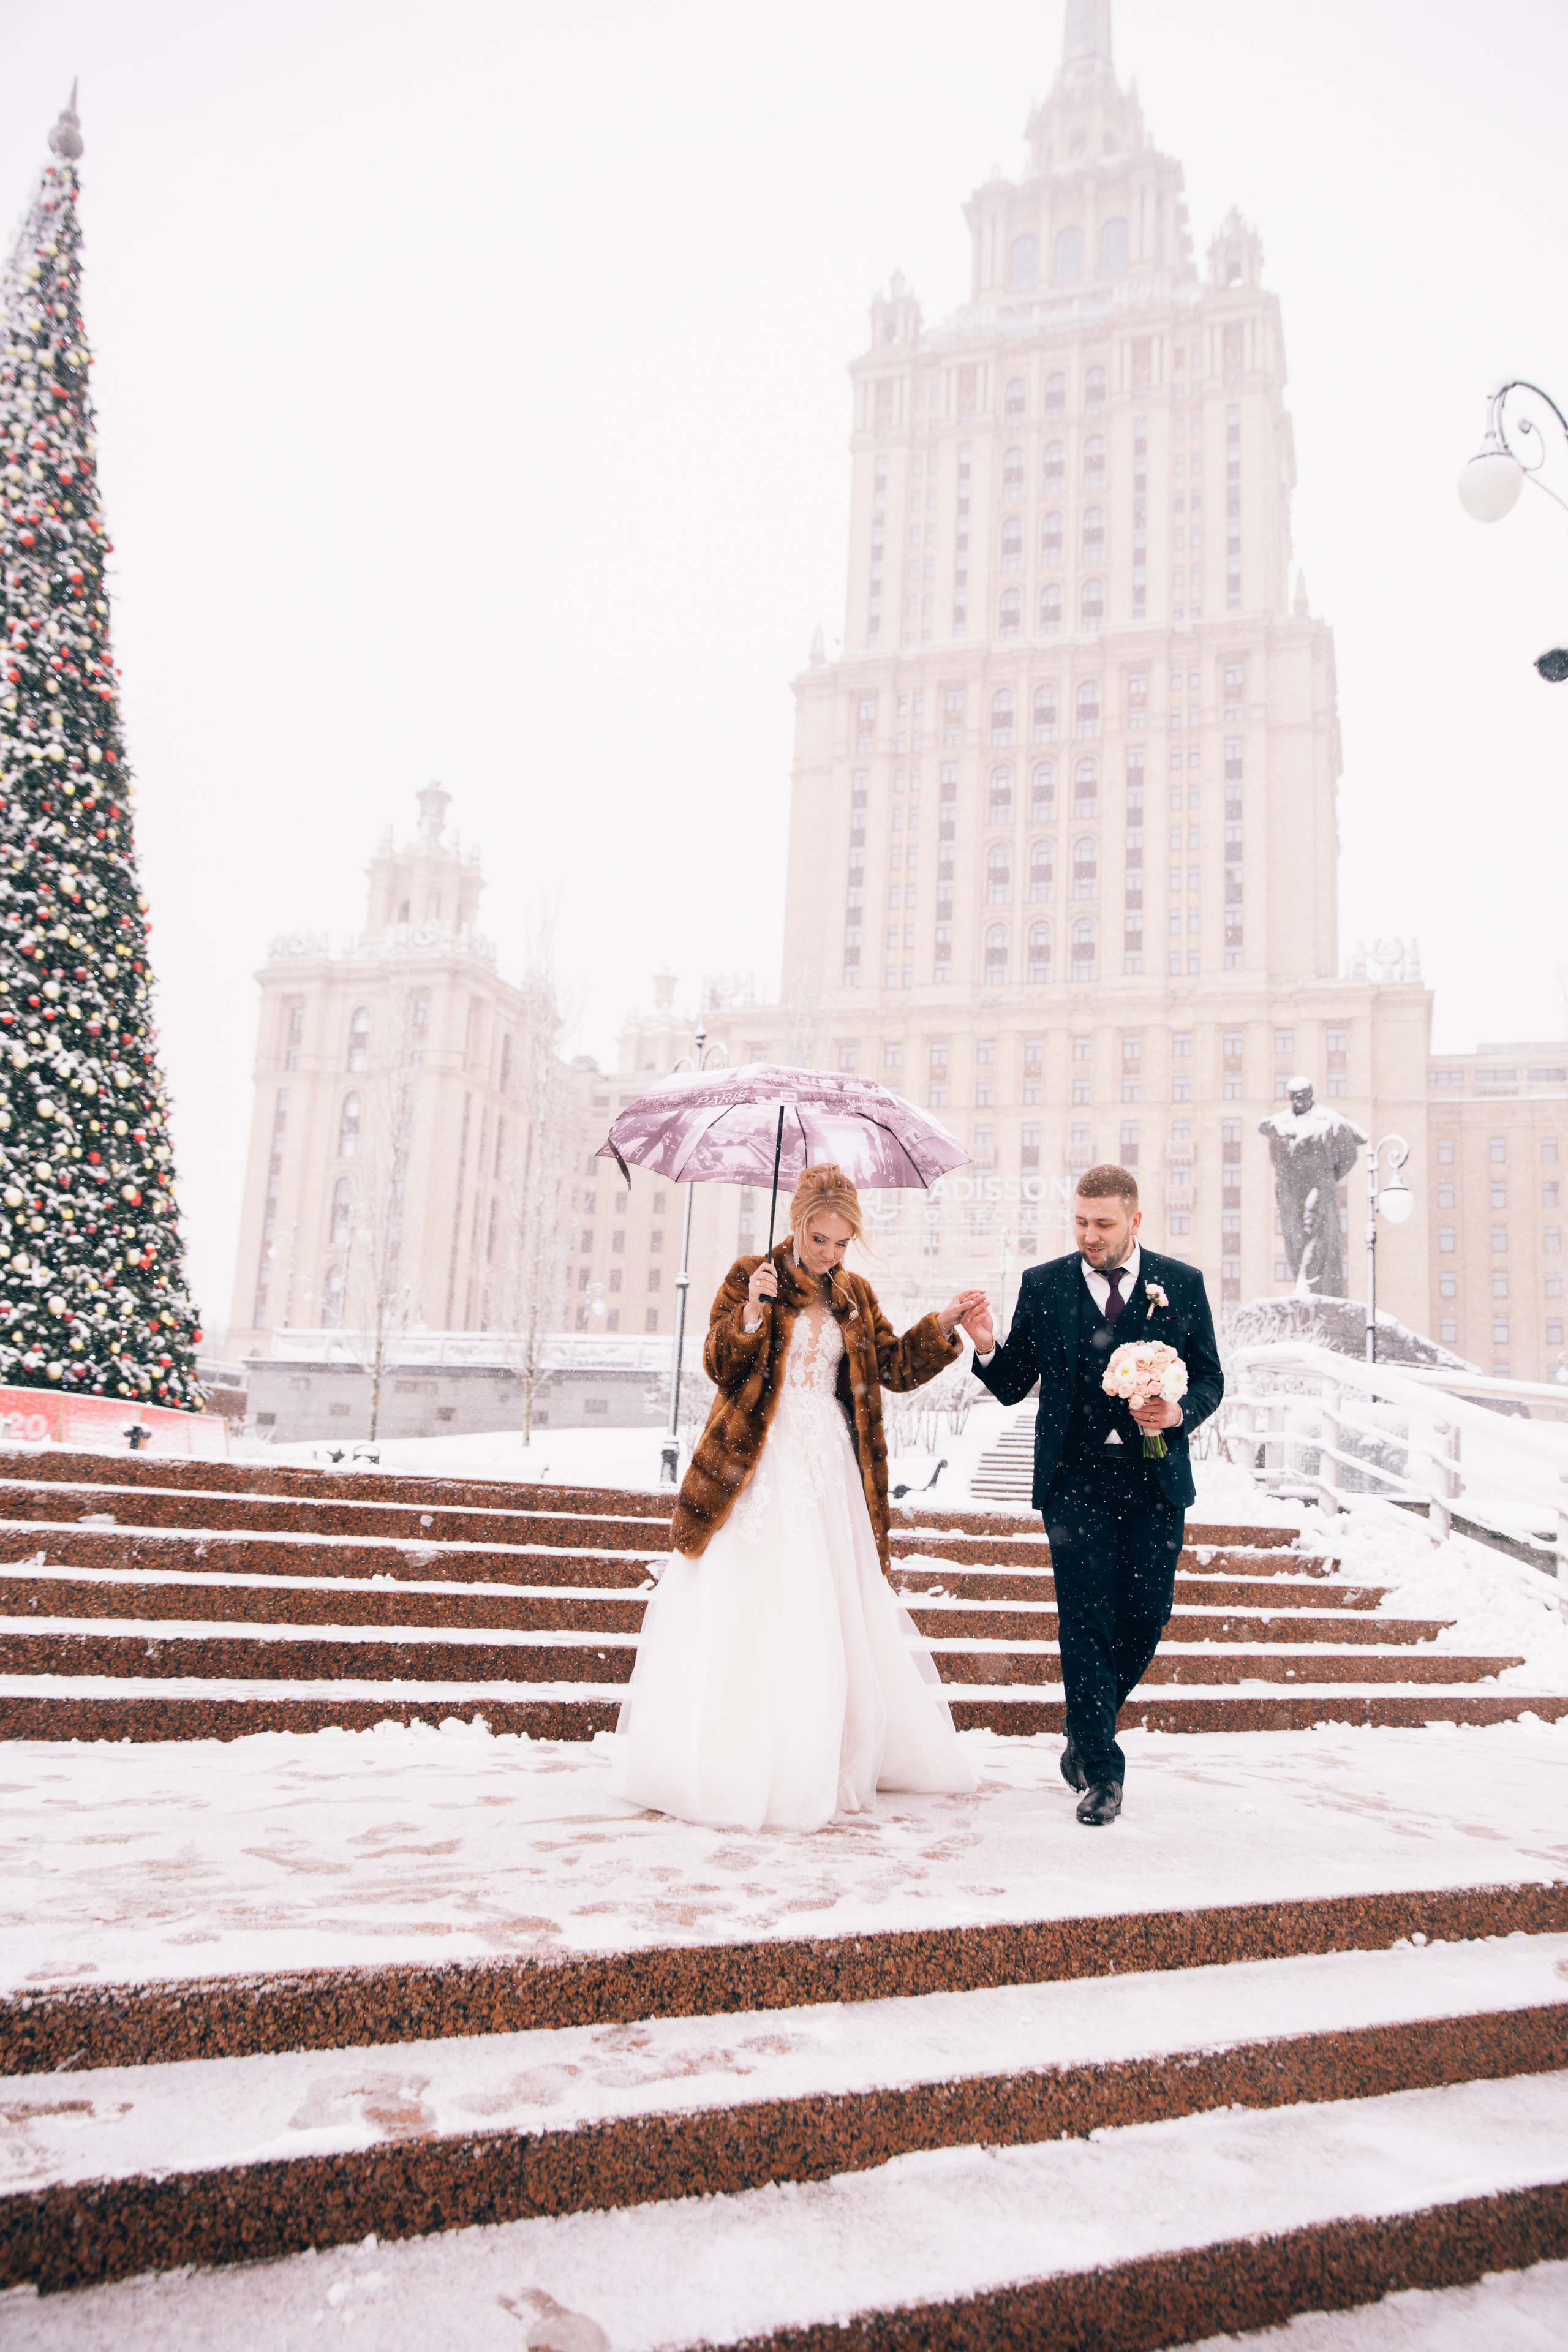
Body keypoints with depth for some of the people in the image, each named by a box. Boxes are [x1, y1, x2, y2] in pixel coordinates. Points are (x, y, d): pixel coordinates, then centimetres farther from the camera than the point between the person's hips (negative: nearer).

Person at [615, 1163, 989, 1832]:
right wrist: (752, 1313, -23)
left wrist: (943, 1324, -1)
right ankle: (727, 1769, 6)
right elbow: (721, 1366, -8)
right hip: (759, 1469, -5)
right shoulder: (750, 1276, -2)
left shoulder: (855, 1297, 12)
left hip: (830, 1471, 5)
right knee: (746, 1613, -4)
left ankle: (819, 1766, 22)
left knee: (833, 1615, 9)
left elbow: (894, 1367, 11)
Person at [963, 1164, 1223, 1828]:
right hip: (1076, 1477, -1)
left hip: (1155, 1477, 2)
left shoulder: (1182, 1283, 5)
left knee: (1145, 1618, 5)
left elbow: (1210, 1378, 9)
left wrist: (1178, 1414, -12)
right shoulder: (1042, 1285, 3)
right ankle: (1102, 1771, 8)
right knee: (1087, 1620, -4)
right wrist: (987, 1348, -16)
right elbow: (1013, 1386, 4)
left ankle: (1085, 1733, 31)